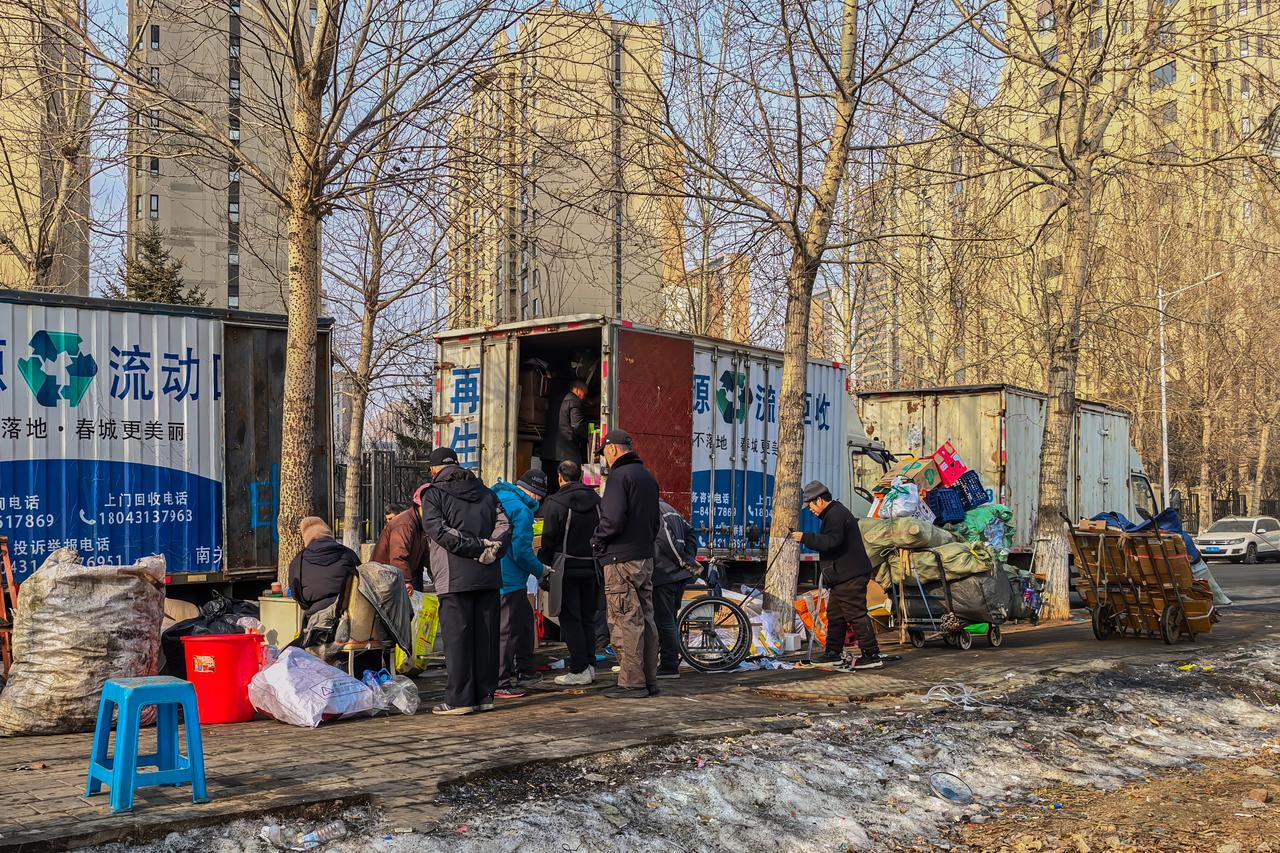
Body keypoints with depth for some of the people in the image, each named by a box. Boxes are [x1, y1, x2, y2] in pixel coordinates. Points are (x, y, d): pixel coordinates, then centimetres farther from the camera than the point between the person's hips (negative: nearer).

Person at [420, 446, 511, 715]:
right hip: (489, 576, 5)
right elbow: (504, 525, 6)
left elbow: (439, 530, -13)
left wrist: (477, 546, -13)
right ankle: (485, 695, 11)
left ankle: (459, 699, -2)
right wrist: (491, 550, -6)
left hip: (454, 579, -5)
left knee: (457, 637, -2)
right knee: (486, 636, 8)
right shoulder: (485, 493, 18)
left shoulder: (433, 494, 2)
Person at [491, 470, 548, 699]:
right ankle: (501, 683, 2)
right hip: (509, 579, -10)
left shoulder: (497, 498, 12)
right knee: (507, 629, -3)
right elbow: (521, 551, -20)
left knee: (524, 619, 21)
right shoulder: (521, 510, -17)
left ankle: (525, 671, 30)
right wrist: (539, 570, -3)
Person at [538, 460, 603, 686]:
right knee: (587, 618, 13)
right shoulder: (596, 501, 7)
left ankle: (579, 670, -4)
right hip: (591, 567, 5)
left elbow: (548, 539, -10)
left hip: (567, 567, -5)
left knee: (570, 618, -1)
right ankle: (590, 666, 14)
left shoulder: (555, 503, -9)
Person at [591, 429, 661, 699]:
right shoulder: (648, 477, 16)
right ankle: (649, 680, 16)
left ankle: (632, 682, -4)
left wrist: (597, 541, -6)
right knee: (645, 620, 12)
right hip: (646, 557, 9)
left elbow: (613, 520, -22)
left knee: (625, 622, -5)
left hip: (621, 560, -9)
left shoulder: (619, 476, -13)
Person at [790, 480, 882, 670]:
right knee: (835, 614, 15)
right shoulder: (835, 513, 21)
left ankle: (872, 655, -10)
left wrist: (805, 538, -20)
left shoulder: (836, 515, -14)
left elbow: (832, 541, -25)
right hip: (844, 576, 11)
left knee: (856, 615, -11)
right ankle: (833, 653, 22)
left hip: (850, 576, -11)